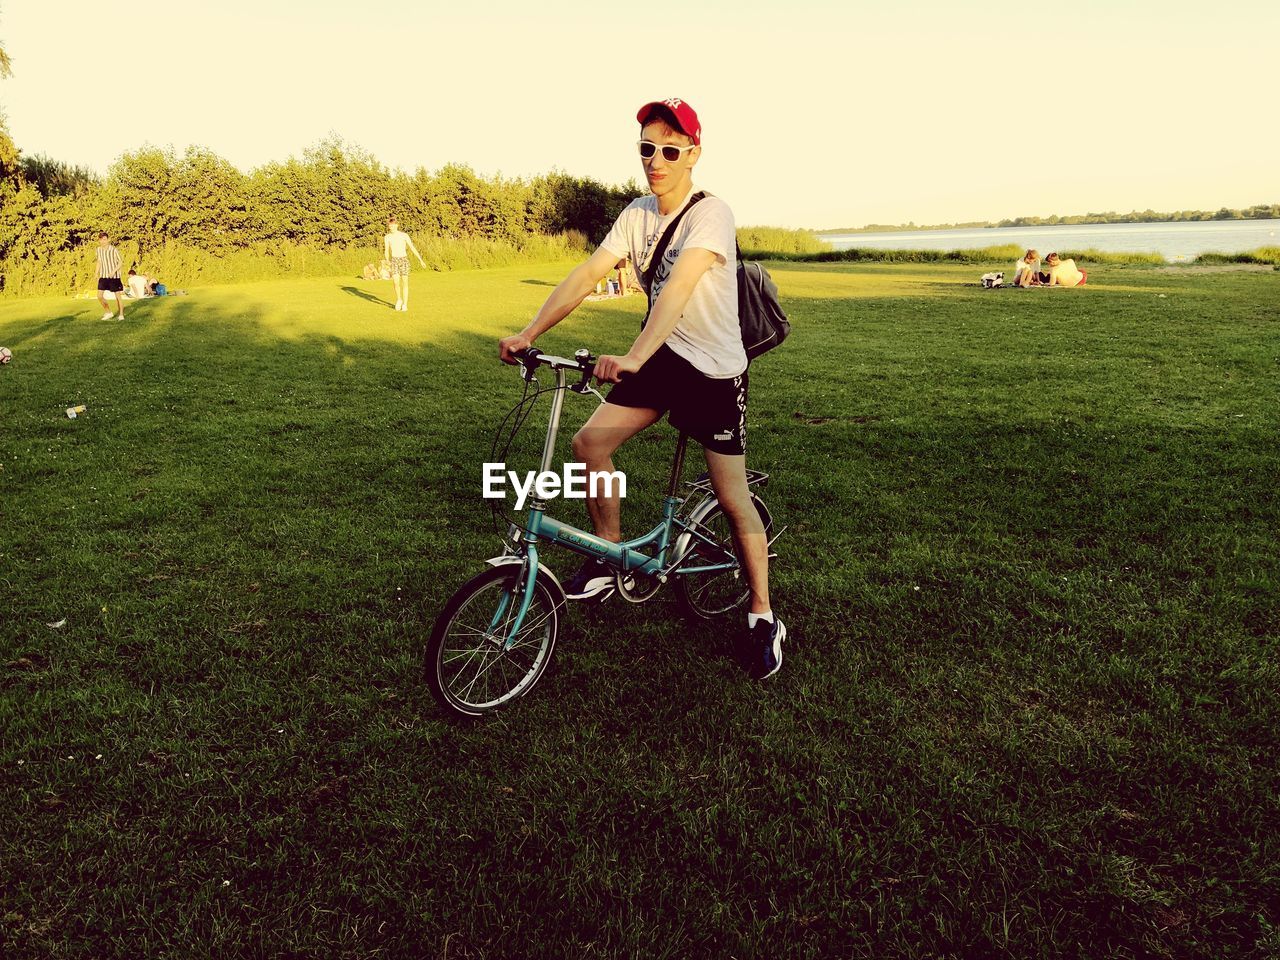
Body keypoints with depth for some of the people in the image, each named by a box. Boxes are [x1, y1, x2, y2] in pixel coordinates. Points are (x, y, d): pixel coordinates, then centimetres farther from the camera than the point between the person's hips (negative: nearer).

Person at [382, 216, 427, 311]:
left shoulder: (404, 235, -5)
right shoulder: (387, 237, 1)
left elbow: (412, 248, -4)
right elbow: (386, 252, 4)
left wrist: (421, 260, -5)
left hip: (404, 260, -1)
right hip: (394, 261, 1)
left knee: (405, 283, -3)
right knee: (396, 282, -13)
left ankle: (405, 304, 8)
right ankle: (399, 300, 11)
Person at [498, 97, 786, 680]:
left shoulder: (711, 214, -19)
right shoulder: (638, 213, 1)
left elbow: (678, 287, -36)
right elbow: (587, 276, -6)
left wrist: (633, 357, -49)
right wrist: (528, 333, -17)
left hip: (715, 369, -6)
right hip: (661, 357, 6)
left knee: (732, 497, -4)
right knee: (589, 442, -8)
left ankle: (763, 616, 13)